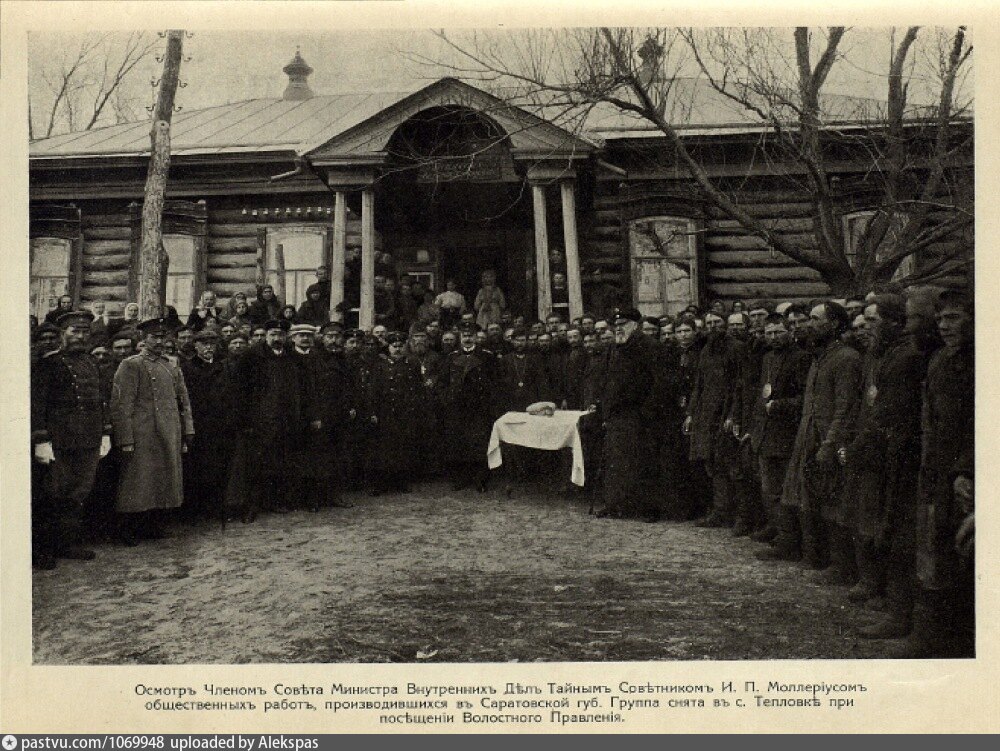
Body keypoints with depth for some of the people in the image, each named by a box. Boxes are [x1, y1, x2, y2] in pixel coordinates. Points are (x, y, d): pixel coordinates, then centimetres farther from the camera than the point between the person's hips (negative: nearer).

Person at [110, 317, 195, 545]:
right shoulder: (131, 366, -2)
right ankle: (130, 532, 10)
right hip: (142, 438, -5)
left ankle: (155, 526, 21)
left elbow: (184, 403, 17)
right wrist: (126, 439, -14)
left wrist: (186, 436, 10)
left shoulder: (172, 368, 16)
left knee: (165, 483, 9)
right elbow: (121, 405, -8)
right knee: (138, 484, -1)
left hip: (170, 440, 6)